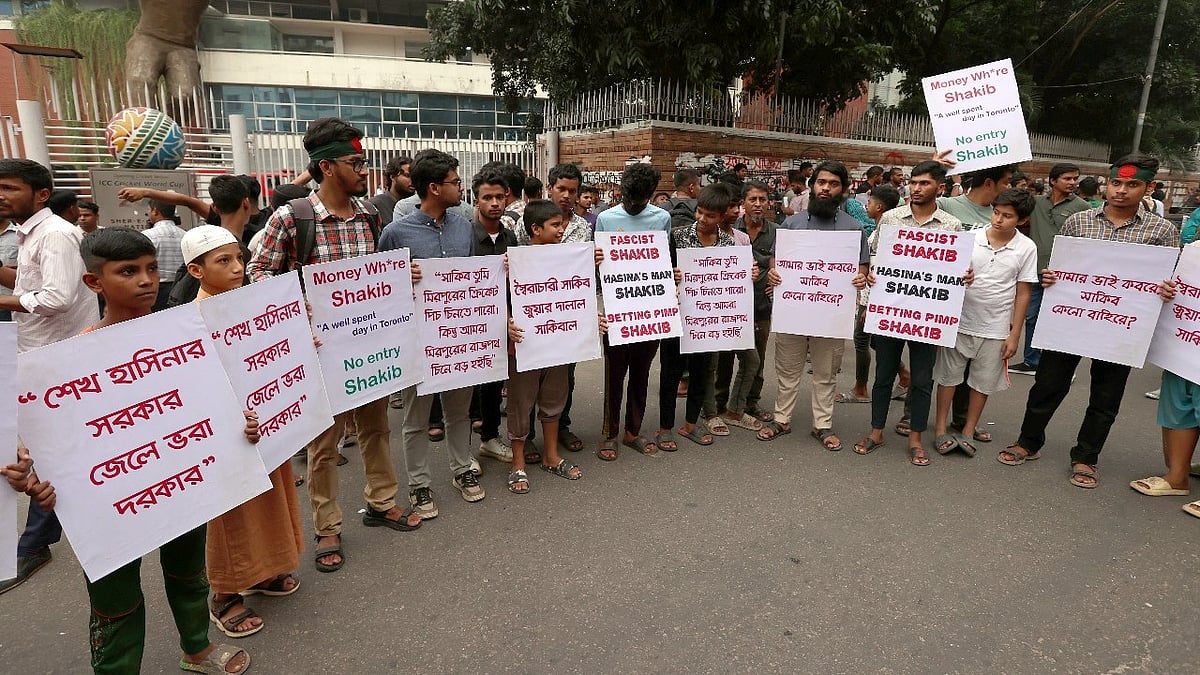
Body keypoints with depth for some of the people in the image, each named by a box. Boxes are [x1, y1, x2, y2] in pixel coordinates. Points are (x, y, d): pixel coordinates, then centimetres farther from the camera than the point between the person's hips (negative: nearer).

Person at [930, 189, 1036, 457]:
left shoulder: (1026, 248, -5)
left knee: (983, 382, 11)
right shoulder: (970, 237, -6)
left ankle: (968, 431, 25)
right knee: (949, 376, 8)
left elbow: (1022, 293, -1)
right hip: (959, 321, 0)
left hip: (995, 329, 1)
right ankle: (940, 429, 20)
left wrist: (1014, 335, -2)